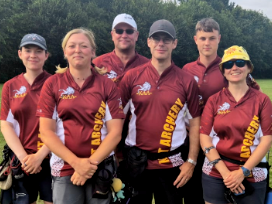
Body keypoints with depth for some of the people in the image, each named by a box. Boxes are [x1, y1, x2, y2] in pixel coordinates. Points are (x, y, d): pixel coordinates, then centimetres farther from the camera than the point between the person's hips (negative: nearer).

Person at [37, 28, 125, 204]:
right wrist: (76, 162, -12)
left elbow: (115, 132, -3)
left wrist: (92, 162, -13)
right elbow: (46, 132, -3)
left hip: (100, 169, 1)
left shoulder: (107, 85, 2)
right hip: (65, 169, 0)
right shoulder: (52, 84, 1)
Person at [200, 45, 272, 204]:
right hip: (215, 175, 1)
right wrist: (224, 171, -11)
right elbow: (205, 137, -3)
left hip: (252, 177, 0)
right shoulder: (214, 100, 2)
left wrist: (243, 172, -12)